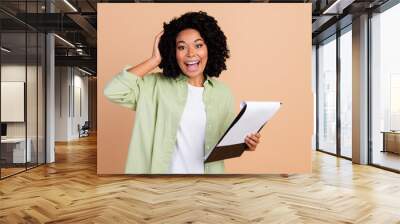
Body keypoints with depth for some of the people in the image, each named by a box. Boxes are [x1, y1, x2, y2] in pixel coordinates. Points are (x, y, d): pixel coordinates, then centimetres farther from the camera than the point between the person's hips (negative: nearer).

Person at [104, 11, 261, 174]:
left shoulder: (223, 93, -2)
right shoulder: (158, 85, -8)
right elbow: (112, 91, -20)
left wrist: (244, 143, -15)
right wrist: (155, 59, -14)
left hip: (209, 171, 2)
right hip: (165, 171, -1)